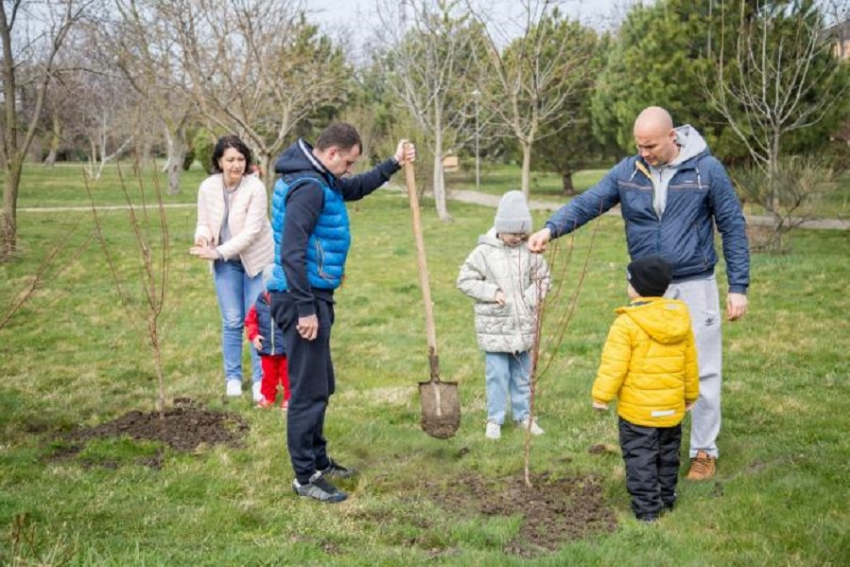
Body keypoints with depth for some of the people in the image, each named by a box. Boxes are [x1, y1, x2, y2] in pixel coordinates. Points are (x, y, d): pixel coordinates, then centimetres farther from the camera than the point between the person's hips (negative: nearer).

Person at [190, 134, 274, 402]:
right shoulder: (208, 187, -9)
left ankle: (260, 379, 14)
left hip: (256, 260, -3)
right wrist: (202, 237, -21)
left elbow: (251, 231, -24)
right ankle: (233, 377, 21)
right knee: (232, 321, 7)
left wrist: (218, 252, -28)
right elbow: (204, 222, 3)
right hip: (226, 263, 3)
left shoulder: (255, 188, -21)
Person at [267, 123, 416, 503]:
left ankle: (317, 460, 32)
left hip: (312, 298, 11)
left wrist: (393, 165, 26)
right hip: (303, 300, -11)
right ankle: (305, 478, 6)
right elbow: (291, 253, -25)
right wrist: (305, 309, -24)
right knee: (309, 391, -3)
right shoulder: (308, 187, -19)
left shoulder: (319, 180, 14)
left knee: (321, 386, 19)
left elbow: (354, 189, 34)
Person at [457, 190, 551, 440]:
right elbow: (464, 280, -5)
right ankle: (494, 419, 14)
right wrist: (491, 292, -15)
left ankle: (523, 415, 27)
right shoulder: (484, 252, -9)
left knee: (522, 374, 14)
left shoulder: (529, 251, -1)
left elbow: (543, 277, 11)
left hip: (524, 325, 3)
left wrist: (533, 296, -8)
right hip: (495, 327, -3)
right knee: (497, 374, 2)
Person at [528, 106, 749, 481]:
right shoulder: (627, 172, -2)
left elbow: (733, 227, -4)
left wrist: (738, 287, -6)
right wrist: (551, 229, -28)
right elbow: (587, 203, -8)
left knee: (702, 372, 4)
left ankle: (704, 451, 20)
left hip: (695, 286, -3)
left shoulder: (707, 169, -9)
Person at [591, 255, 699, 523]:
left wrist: (601, 395, -9)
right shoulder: (680, 318, 3)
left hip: (638, 409, -6)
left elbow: (614, 363, -18)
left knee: (640, 458, 2)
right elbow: (689, 362, 12)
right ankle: (667, 499, 33)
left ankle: (646, 508, 2)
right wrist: (691, 393, 23)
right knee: (668, 454, 20)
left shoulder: (627, 323, -17)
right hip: (672, 406, 6)